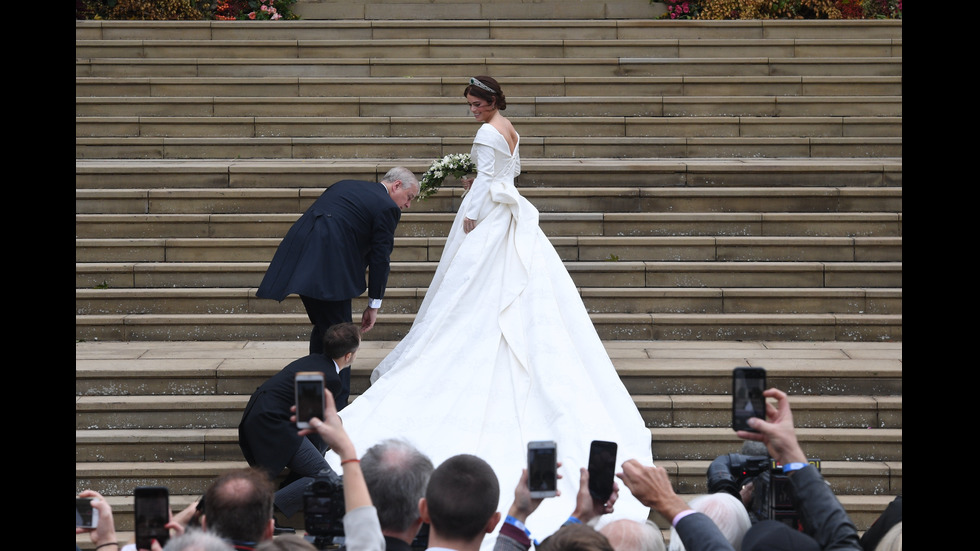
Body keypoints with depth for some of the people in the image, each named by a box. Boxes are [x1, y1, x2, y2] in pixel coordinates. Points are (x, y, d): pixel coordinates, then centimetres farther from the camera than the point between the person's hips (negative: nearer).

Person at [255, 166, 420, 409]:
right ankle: (336, 407, 1)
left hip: (299, 256, 8)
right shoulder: (387, 207, 1)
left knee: (323, 328, 21)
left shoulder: (345, 186, 25)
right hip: (329, 267, -8)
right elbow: (380, 259, 0)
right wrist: (373, 305, 6)